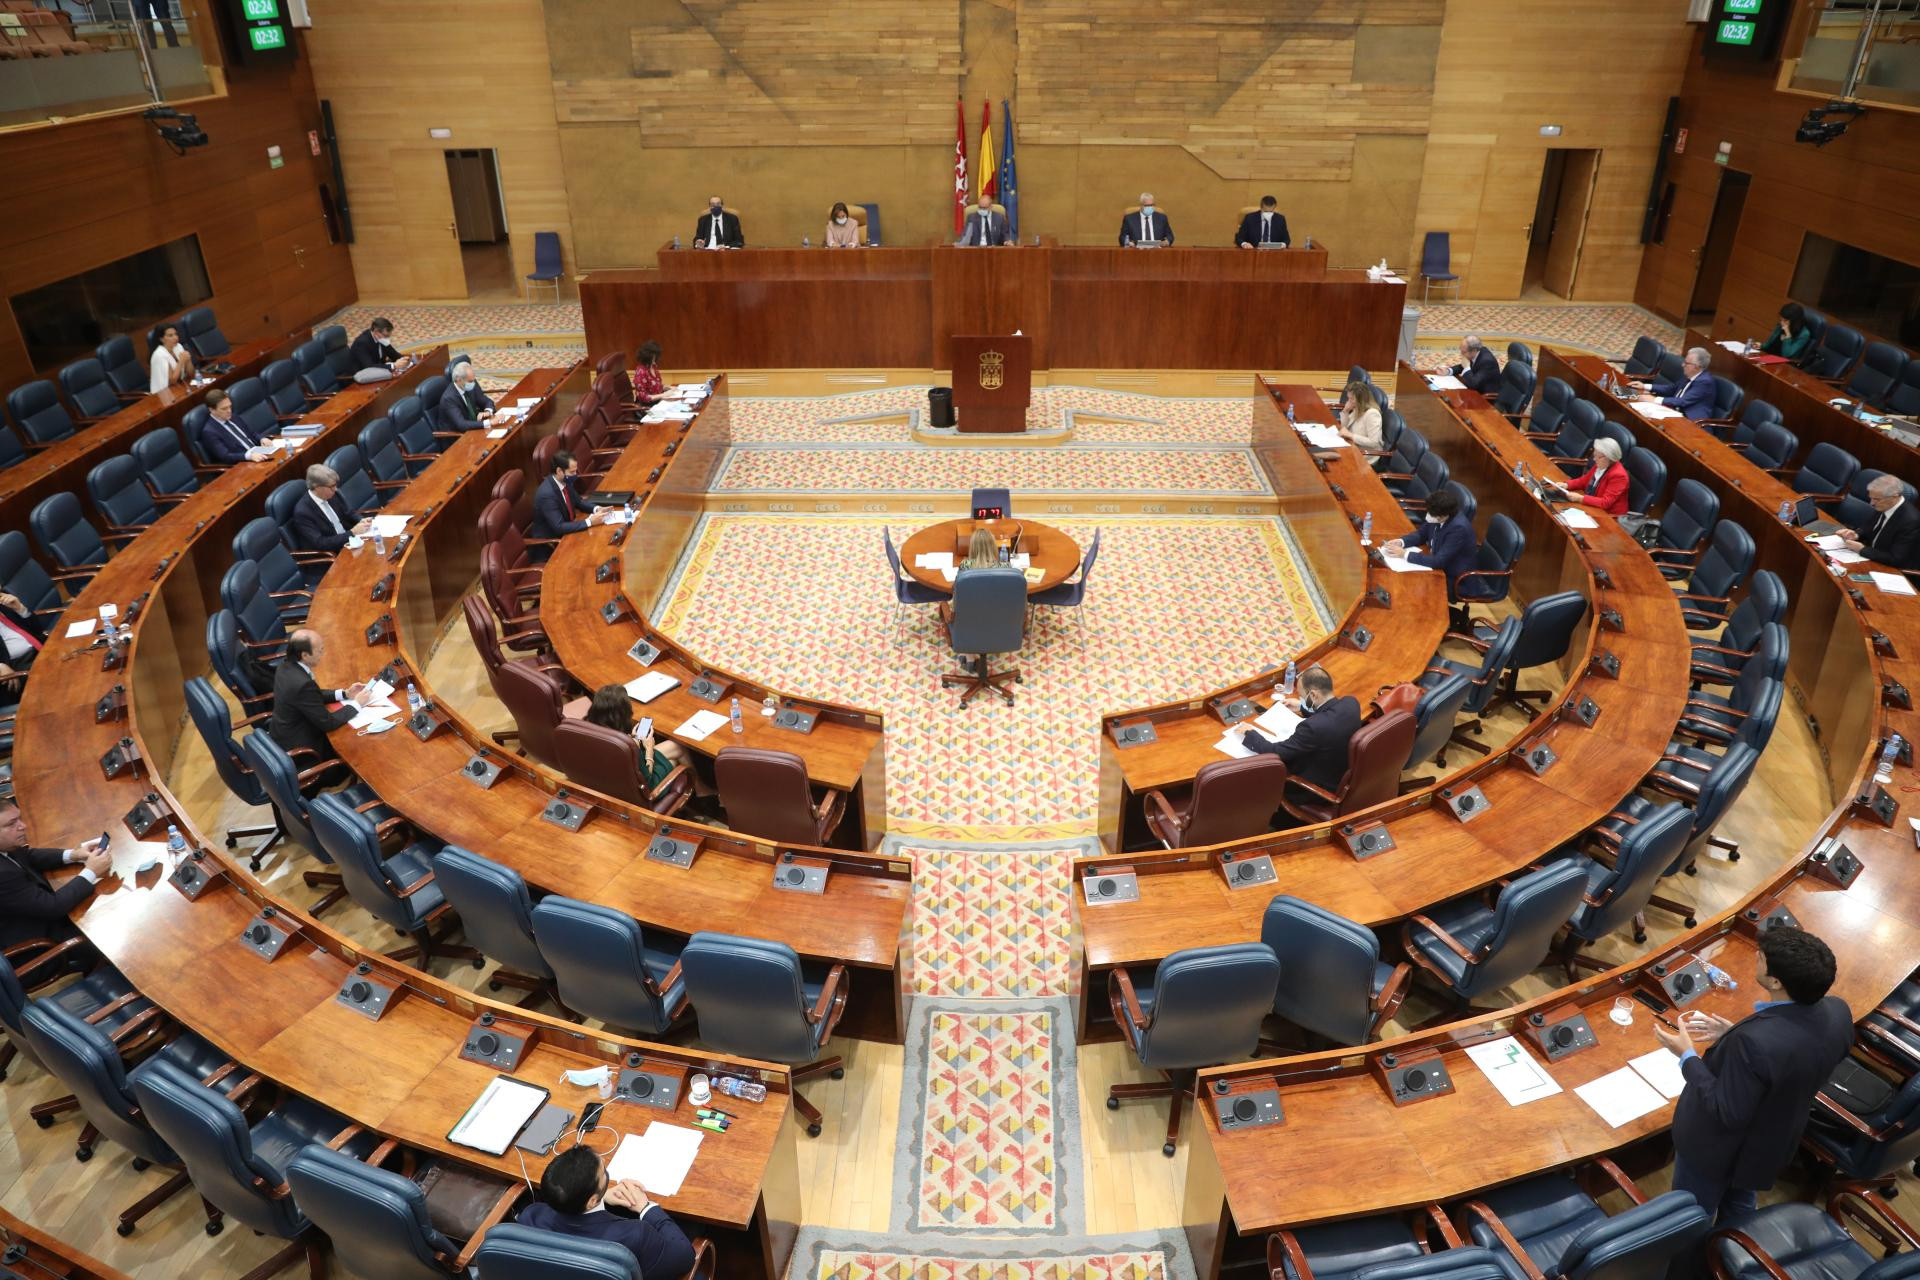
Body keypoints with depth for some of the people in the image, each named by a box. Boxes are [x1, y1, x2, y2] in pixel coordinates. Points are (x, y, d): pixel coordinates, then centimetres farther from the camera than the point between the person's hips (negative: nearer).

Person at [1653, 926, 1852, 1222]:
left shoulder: (1755, 1041, -42)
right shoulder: (1837, 1012, -20)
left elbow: (1727, 1112, -30)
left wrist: (1687, 1055, -22)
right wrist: (1734, 1036, -1)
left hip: (1718, 1150, -7)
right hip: (1772, 1143, 7)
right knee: (1741, 1207, 35)